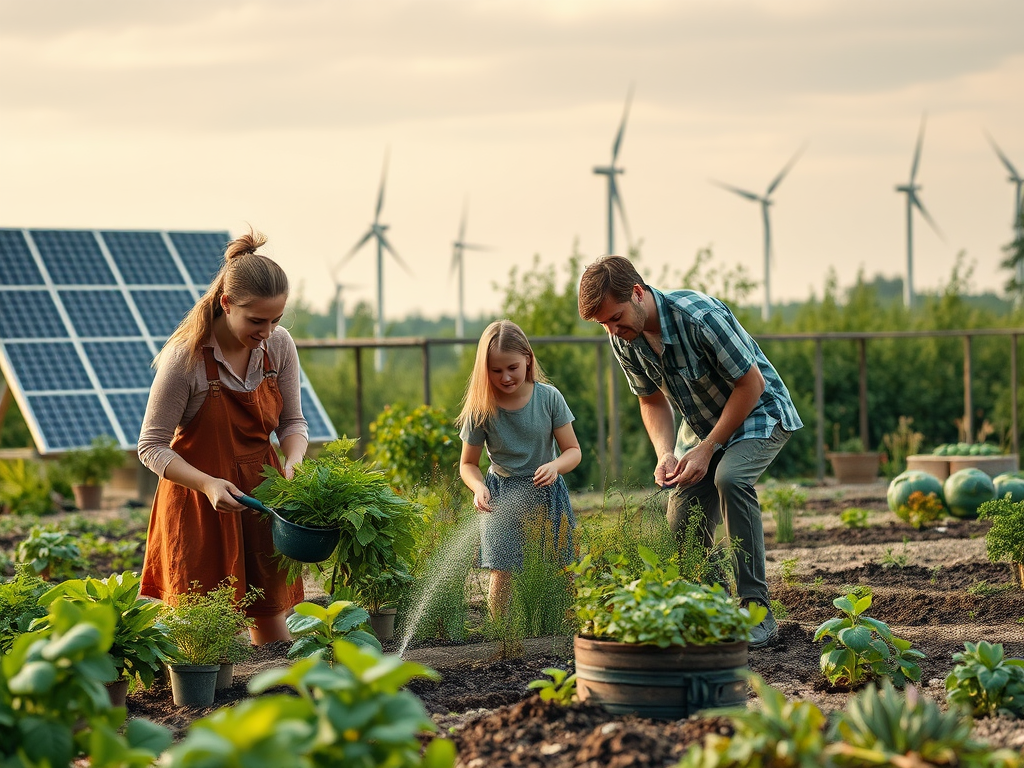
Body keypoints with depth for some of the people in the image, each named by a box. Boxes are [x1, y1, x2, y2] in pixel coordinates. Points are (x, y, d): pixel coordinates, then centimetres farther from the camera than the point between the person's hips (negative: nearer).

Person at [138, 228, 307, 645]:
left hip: (261, 492, 4)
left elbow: (292, 422, 7)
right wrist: (208, 484, -28)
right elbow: (152, 446, -15)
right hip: (198, 499, -4)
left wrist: (292, 465, -14)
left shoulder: (279, 346, -6)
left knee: (270, 616, 9)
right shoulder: (186, 357, -20)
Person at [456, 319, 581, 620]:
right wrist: (479, 488, -23)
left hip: (546, 491, 1)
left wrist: (555, 466, -27)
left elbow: (573, 450, -5)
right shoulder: (481, 409, -11)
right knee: (502, 574, -7)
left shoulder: (548, 398, -10)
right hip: (502, 496, -1)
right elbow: (468, 464, -1)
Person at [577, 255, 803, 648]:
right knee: (682, 532, -4)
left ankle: (757, 614, -30)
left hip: (759, 413, -7)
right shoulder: (622, 339, -12)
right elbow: (652, 401, 4)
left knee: (729, 477, -34)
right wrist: (665, 453, -15)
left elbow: (751, 384, -23)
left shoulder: (700, 316, -33)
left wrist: (707, 449, -23)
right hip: (701, 422, 7)